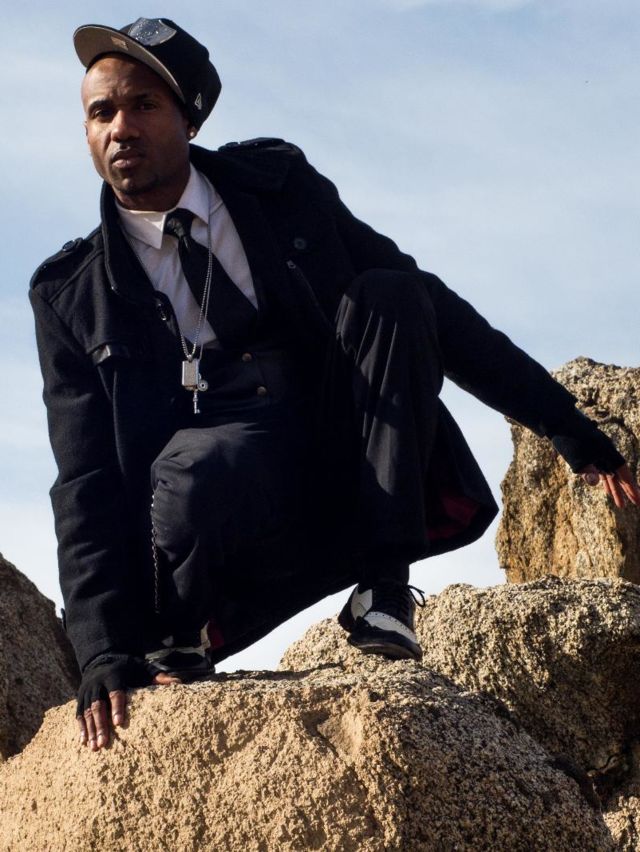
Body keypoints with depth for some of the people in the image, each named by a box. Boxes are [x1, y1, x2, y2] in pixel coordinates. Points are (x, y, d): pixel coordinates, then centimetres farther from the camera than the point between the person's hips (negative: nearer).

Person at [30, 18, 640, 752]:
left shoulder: (278, 187, 5)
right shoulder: (71, 296, 1)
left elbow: (428, 306, 9)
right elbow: (86, 485, -4)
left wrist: (563, 422, 6)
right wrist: (105, 653, -17)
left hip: (356, 494, 3)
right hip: (243, 529, -3)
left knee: (389, 296, -20)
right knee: (201, 460, -39)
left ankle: (384, 590, -20)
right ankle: (176, 651, -7)